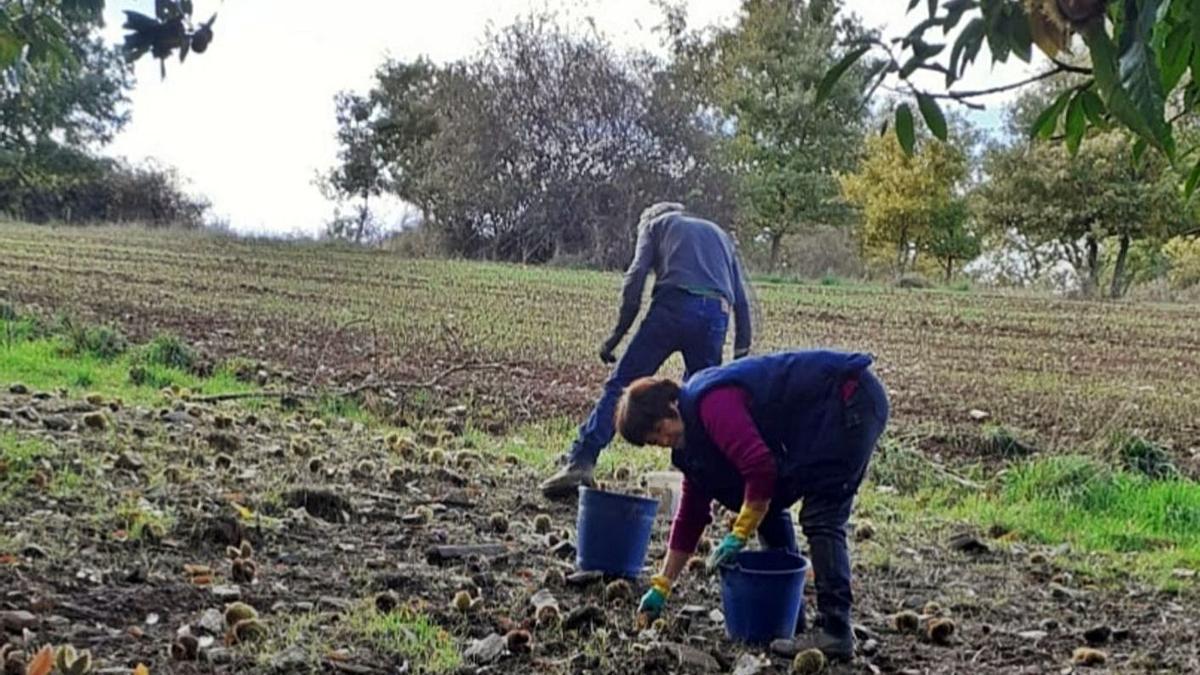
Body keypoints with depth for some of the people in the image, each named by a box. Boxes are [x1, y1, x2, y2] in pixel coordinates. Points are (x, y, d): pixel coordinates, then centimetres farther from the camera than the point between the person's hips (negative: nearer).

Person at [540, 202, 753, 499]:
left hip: (673, 305, -3)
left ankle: (581, 463, -14)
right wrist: (741, 353, 21)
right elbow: (741, 299, 24)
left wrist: (618, 333, 1)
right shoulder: (720, 234, 36)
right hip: (716, 316, 4)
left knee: (620, 386, -3)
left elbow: (636, 276, 4)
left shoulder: (656, 224, 24)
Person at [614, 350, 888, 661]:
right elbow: (691, 513, 13)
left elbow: (761, 467, -28)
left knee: (821, 519, -15)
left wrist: (739, 535, -17)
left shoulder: (711, 404, -21)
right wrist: (661, 587, 13)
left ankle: (836, 633, -15)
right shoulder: (694, 435, 9)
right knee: (768, 505, 12)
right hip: (824, 414, 10)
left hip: (852, 398, -10)